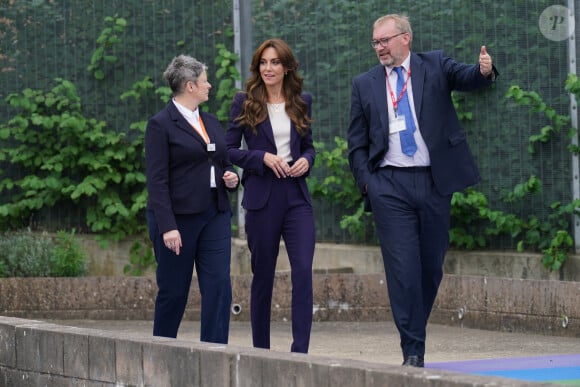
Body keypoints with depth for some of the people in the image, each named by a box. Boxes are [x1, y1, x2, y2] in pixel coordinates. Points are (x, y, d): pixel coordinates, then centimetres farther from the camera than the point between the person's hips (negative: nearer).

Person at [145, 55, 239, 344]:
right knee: (174, 291, 2)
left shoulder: (212, 123, 16)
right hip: (177, 218, -6)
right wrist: (167, 227, -19)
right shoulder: (161, 124, -6)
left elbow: (225, 164, 27)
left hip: (215, 216, 6)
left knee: (219, 286, -5)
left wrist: (232, 178, 2)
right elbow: (157, 181, -12)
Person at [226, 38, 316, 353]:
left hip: (296, 196, 2)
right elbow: (229, 149, 0)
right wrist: (263, 158, -14)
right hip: (261, 197, -2)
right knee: (263, 274, 6)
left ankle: (300, 351, -14)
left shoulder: (301, 102, 10)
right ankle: (261, 350, 17)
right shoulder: (245, 102, 2)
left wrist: (306, 160, -3)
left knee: (303, 270, -12)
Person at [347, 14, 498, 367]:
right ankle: (413, 350, -5)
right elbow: (357, 143, 12)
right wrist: (366, 182, -1)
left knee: (432, 266, 7)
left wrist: (484, 71, -34)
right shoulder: (365, 84, 10)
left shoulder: (434, 66, 7)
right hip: (390, 185, 0)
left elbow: (465, 77, -11)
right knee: (403, 269, -8)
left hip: (434, 181, 0)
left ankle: (416, 332, 24)